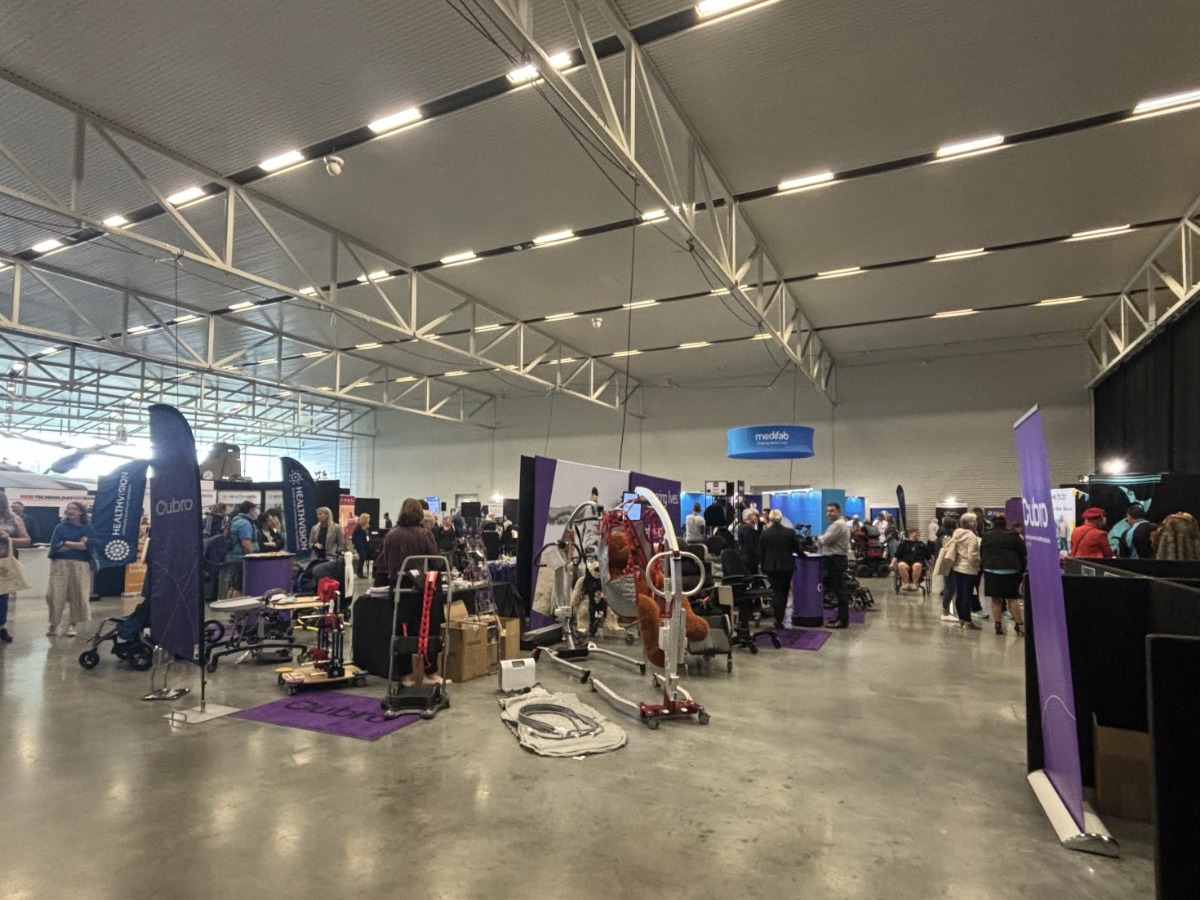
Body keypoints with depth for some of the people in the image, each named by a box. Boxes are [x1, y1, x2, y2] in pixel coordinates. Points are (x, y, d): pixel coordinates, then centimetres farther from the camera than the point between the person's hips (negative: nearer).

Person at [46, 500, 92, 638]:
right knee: (56, 595, -3)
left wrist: (65, 543, -5)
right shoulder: (60, 527, 8)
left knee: (77, 595, 1)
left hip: (80, 566, -1)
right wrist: (78, 545, -8)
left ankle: (72, 625, 11)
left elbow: (88, 546, -9)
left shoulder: (87, 529, 6)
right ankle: (53, 625, 9)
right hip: (60, 565, 1)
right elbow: (54, 547, -4)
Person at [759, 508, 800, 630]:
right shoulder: (790, 531, -7)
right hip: (786, 565, 0)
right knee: (784, 592, 14)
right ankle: (780, 618, 17)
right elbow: (797, 549, 2)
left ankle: (778, 618, 4)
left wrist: (763, 568, 11)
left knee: (776, 592, 8)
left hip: (770, 566, 0)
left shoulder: (764, 533, -5)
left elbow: (761, 551, 0)